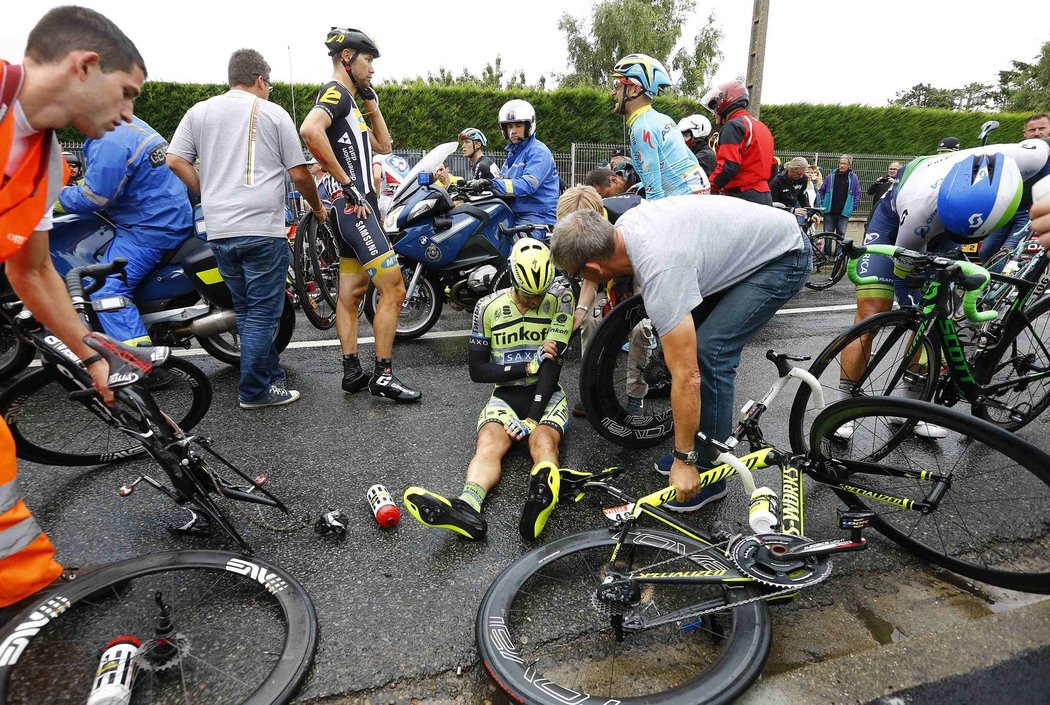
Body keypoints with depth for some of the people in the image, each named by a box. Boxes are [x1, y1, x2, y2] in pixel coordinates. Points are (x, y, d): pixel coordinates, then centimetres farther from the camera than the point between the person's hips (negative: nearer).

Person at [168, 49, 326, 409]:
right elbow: (299, 174, 0)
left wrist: (209, 195, 16)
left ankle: (272, 377, 23)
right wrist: (317, 208, 16)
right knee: (262, 312, 0)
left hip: (219, 231, 5)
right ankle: (254, 390, 3)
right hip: (262, 228, -5)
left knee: (247, 309, 15)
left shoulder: (199, 112, 13)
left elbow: (175, 160, 5)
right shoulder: (273, 113, 2)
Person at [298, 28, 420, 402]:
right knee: (393, 289, -12)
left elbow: (383, 145, 26)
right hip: (355, 207, -11)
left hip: (355, 208, 11)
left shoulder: (348, 100, 22)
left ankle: (352, 372, 16)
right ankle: (383, 375, -6)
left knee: (351, 292, 10)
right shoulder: (335, 92, -8)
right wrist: (347, 182, -24)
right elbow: (310, 129, -29)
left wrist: (371, 103, 18)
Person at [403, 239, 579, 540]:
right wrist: (529, 366, -12)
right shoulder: (489, 307, -1)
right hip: (505, 395, 1)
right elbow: (477, 370, -2)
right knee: (489, 442, -30)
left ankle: (543, 494, -65)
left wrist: (532, 419, -20)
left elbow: (552, 364, -12)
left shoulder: (558, 302, -4)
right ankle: (467, 507, -57)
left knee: (543, 441, -34)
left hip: (546, 395, -1)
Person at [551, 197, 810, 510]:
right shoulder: (624, 225, -12)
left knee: (709, 351, -19)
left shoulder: (661, 272, -35)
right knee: (687, 337, 6)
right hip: (752, 240, 9)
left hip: (785, 258, -9)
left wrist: (684, 461, -21)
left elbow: (687, 376, -32)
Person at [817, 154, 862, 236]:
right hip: (829, 211, 1)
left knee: (841, 234, 4)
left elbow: (857, 194, 5)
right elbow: (821, 190, 11)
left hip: (844, 212, -1)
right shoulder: (831, 176, 4)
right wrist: (822, 204, 4)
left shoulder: (853, 178, 2)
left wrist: (852, 207, -3)